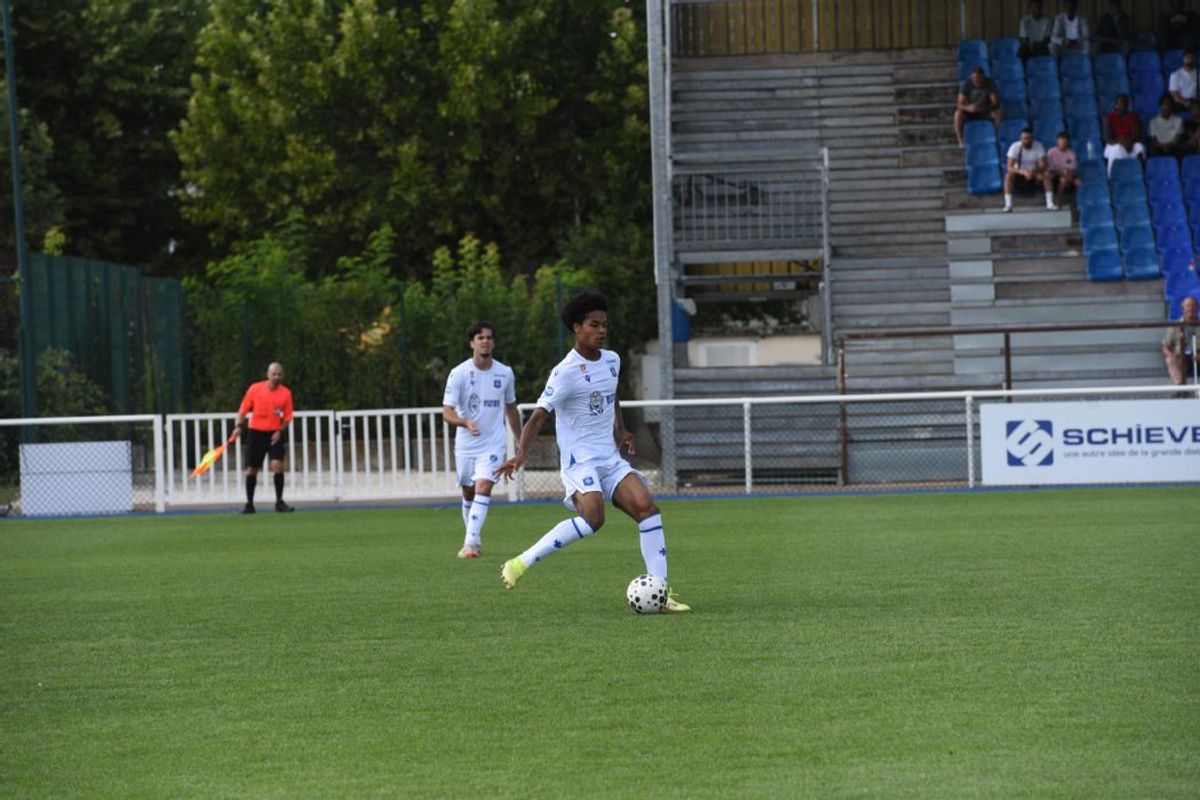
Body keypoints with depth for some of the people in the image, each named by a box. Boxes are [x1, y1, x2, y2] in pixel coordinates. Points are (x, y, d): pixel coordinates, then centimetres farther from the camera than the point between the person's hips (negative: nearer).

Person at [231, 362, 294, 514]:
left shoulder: (286, 393, -3)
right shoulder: (255, 389, -2)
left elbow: (287, 417, 2)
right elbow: (243, 409, 3)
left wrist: (280, 431, -13)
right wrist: (240, 426, -10)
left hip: (275, 434, -1)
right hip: (256, 432, 1)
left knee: (277, 464, -18)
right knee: (251, 468, 3)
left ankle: (279, 502, -7)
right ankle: (249, 504, 15)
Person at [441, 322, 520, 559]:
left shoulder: (505, 374, 1)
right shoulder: (459, 374, -8)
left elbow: (511, 408, 16)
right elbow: (447, 412, -13)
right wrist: (465, 423, -34)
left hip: (492, 444, -1)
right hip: (465, 444, 1)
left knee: (483, 488, -19)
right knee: (468, 494, 12)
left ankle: (470, 543, -25)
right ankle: (474, 538, 32)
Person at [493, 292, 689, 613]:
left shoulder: (612, 360, 11)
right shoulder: (566, 372, -12)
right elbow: (538, 416, -16)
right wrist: (521, 453, -30)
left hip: (611, 459, 7)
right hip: (579, 460, -7)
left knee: (647, 508, -11)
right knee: (593, 517, -29)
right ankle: (520, 564, -19)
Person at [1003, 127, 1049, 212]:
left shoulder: (1038, 146, -13)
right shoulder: (1015, 147, -17)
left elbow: (1043, 166, -19)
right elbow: (1010, 167, -24)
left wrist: (1034, 171, -42)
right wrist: (1023, 172, -43)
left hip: (1034, 174, 1)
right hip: (1019, 174, -1)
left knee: (1046, 175, -29)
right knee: (1009, 175, -33)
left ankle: (1050, 203, -29)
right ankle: (1008, 205, -37)